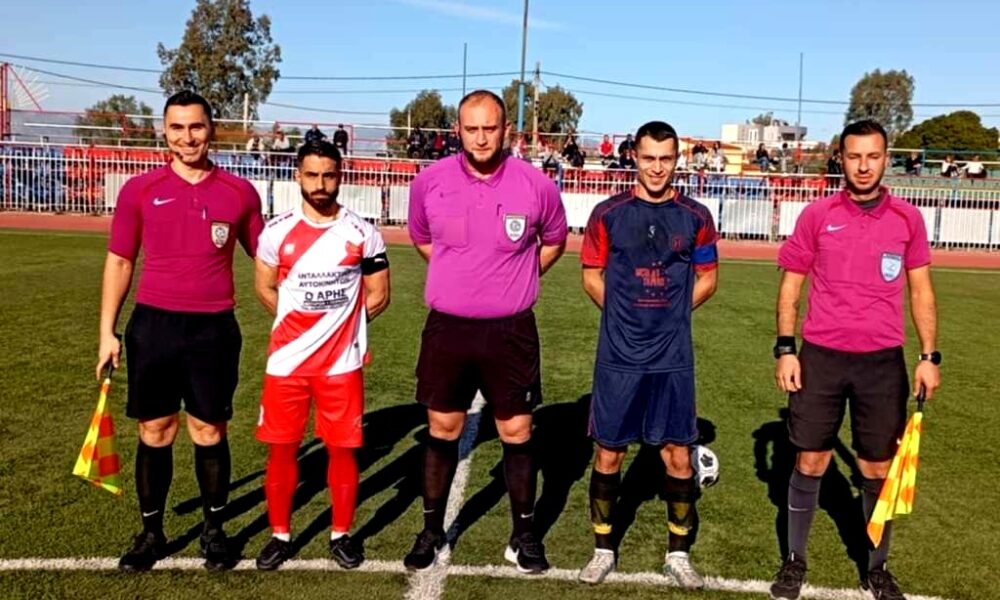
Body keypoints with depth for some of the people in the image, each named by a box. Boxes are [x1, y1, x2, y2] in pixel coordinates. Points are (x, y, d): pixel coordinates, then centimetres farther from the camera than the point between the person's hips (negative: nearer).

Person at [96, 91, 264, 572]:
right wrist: (107, 332, 2)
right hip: (153, 325, 1)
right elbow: (119, 263, 6)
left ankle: (214, 530, 25)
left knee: (209, 432, 8)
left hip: (213, 329, 0)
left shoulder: (239, 192, 1)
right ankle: (151, 533, 26)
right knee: (155, 433, 9)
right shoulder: (139, 190, 1)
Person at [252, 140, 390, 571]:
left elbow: (378, 296, 4)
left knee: (343, 449, 6)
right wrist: (301, 324, 9)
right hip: (287, 360, 1)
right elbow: (265, 289, 11)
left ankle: (341, 535, 24)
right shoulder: (277, 231, -1)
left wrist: (340, 323, 6)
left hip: (343, 362, -1)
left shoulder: (363, 234, -3)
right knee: (281, 448, 7)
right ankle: (280, 535, 25)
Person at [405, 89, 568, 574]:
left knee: (517, 432, 7)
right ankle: (432, 531, 27)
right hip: (447, 328, 1)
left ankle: (524, 534, 25)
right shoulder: (429, 181, -5)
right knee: (442, 430, 11)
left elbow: (553, 240, 12)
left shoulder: (536, 185, -8)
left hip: (511, 331, -1)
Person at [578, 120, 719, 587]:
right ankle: (603, 550, 25)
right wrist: (627, 314, 2)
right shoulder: (608, 213, -1)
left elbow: (707, 279, 11)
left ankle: (678, 553, 25)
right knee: (608, 453, 7)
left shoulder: (695, 217, 2)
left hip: (673, 357, 1)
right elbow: (592, 276, 7)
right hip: (618, 356, -1)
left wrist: (671, 313, 4)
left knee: (678, 455, 6)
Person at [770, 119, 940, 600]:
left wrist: (929, 356, 1)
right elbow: (791, 284, 3)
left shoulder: (908, 218, 3)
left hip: (883, 361, 1)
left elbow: (920, 290, 8)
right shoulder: (816, 215, -1)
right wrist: (785, 349, -4)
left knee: (878, 469, 10)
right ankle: (795, 560, 24)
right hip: (820, 356, -1)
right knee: (810, 462, 7)